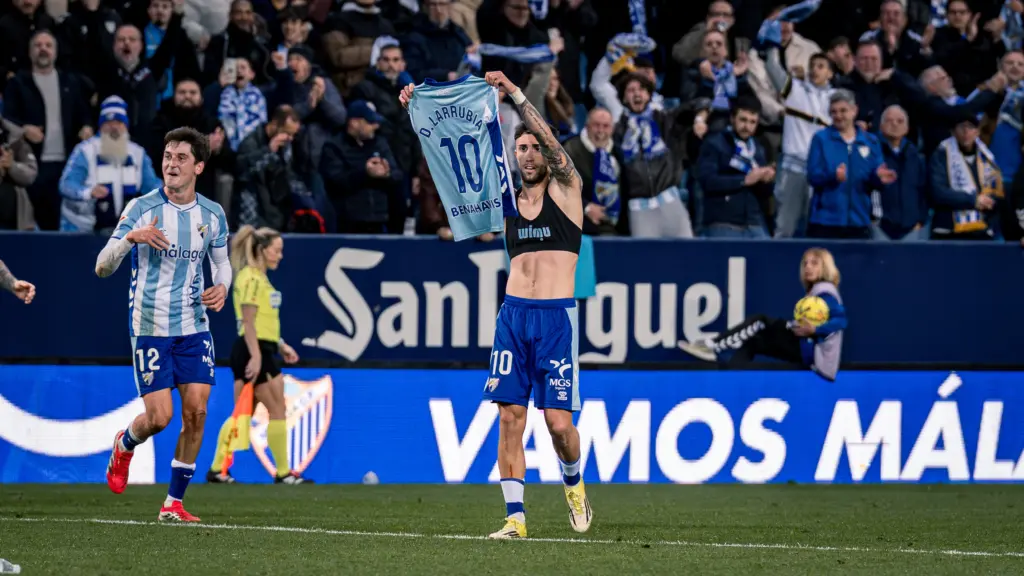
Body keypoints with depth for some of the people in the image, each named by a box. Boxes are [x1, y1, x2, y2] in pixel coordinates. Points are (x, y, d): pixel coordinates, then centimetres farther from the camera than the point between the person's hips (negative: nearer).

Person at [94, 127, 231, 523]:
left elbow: (221, 262, 18)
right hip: (150, 328, -3)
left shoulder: (212, 215, 3)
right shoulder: (141, 209, -8)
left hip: (194, 327, 3)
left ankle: (174, 503, 5)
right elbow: (102, 267, -9)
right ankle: (124, 444, 28)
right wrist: (130, 238, -29)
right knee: (159, 417, -8)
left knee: (196, 412, -6)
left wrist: (222, 287, -5)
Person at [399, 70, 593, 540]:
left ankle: (573, 482, 23)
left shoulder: (566, 191, 4)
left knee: (558, 421, -7)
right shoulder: (505, 199, 14)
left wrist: (513, 92, -18)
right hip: (514, 314, 4)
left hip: (557, 317, -4)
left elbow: (549, 139, -10)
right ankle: (515, 516, -2)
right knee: (510, 417, -4)